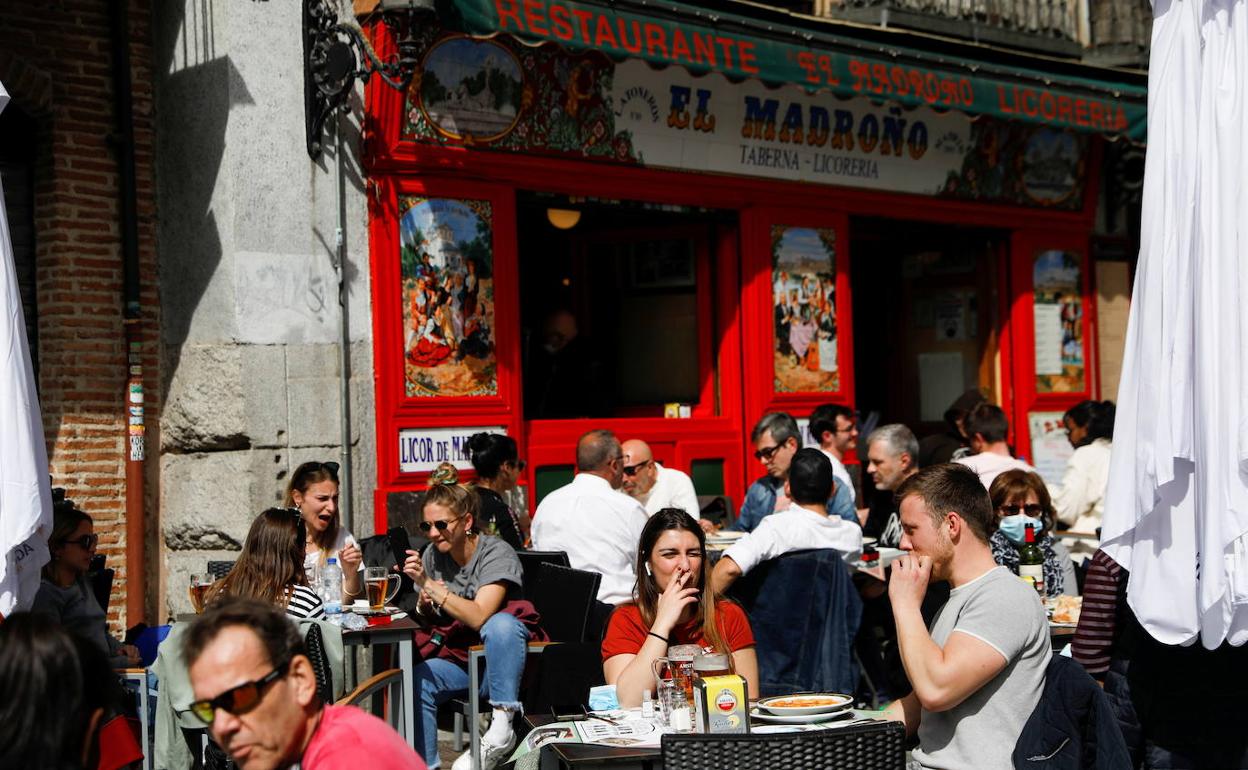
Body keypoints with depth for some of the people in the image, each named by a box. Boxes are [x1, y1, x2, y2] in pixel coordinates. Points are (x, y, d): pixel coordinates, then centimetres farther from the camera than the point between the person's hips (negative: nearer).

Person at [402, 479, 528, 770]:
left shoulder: (497, 553, -14)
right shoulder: (432, 555, 2)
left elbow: (479, 617, -27)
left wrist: (428, 584, -29)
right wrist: (425, 604, -13)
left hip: (500, 661, -4)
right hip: (457, 658, 4)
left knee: (501, 623, -35)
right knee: (415, 682, -24)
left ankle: (502, 726, -31)